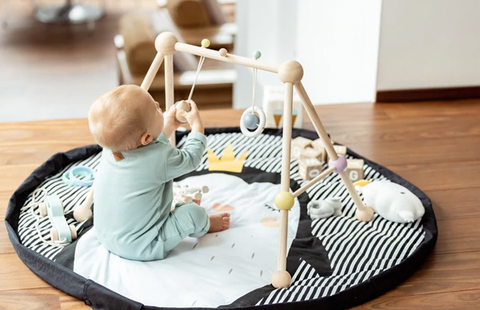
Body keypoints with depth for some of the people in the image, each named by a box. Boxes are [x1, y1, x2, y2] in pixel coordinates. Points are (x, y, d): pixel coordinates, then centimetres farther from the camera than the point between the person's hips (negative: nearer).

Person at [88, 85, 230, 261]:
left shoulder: (111, 150, -9)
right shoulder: (161, 158, -29)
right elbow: (190, 159, -6)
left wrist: (168, 127, 20)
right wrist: (197, 125, 7)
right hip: (140, 249, -8)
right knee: (193, 213, -5)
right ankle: (204, 226, 27)